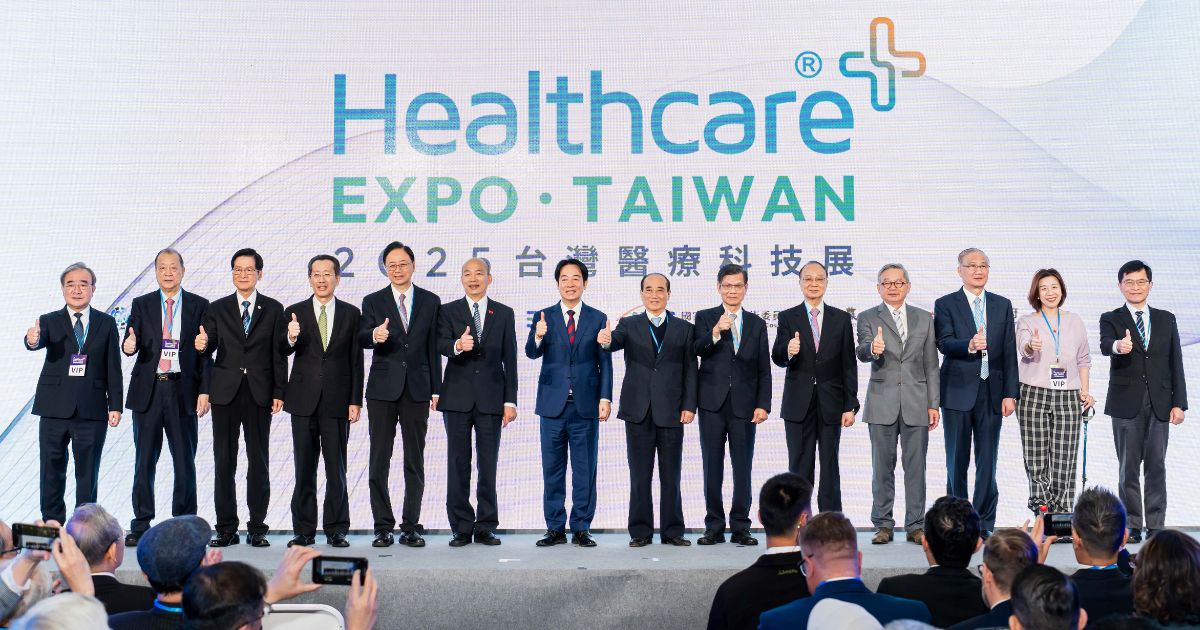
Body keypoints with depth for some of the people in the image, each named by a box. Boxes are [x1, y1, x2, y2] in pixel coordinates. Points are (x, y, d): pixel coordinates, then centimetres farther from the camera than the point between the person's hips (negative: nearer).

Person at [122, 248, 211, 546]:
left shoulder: (199, 306, 5)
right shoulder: (141, 305, 9)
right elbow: (130, 343, 0)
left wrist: (204, 391, -5)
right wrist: (129, 345, -25)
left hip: (183, 391, -1)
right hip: (148, 390, 1)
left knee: (185, 462, 3)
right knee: (144, 462, 5)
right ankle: (141, 526, 12)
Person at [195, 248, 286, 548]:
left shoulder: (273, 309, 7)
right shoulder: (217, 309, 9)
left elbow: (278, 354, 4)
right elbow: (210, 348, 0)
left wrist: (279, 393, -2)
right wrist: (203, 345, -24)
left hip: (259, 394, -1)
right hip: (225, 393, 1)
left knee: (259, 462, 2)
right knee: (223, 463, 3)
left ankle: (257, 528, 8)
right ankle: (226, 529, 9)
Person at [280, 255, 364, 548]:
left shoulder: (351, 314, 6)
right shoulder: (294, 313, 6)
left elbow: (356, 360, 5)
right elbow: (282, 351, -5)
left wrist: (355, 401, -1)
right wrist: (290, 337, -28)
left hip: (337, 401, 0)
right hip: (304, 400, 1)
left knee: (336, 469, 2)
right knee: (304, 469, 5)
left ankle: (336, 530, 10)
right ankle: (304, 531, 12)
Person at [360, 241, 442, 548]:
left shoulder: (430, 302, 9)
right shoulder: (373, 301, 6)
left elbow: (433, 347, 8)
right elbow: (362, 338, -8)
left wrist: (436, 388, 4)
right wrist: (374, 335, -32)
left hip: (417, 388, 1)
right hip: (383, 389, 0)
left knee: (415, 462, 4)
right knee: (379, 461, 1)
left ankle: (411, 526, 10)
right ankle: (383, 527, 7)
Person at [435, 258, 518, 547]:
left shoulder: (504, 314, 8)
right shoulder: (448, 311, 6)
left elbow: (510, 359, 7)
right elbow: (441, 345, -11)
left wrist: (510, 401, 1)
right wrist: (457, 346, -35)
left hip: (491, 399, 0)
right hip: (458, 398, 0)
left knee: (489, 464, 3)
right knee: (458, 464, 3)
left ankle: (486, 527, 11)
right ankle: (461, 528, 10)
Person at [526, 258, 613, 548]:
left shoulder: (598, 318, 4)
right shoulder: (545, 317, 4)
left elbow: (605, 363, 4)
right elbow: (532, 353, -9)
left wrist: (605, 398, -5)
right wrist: (538, 337, -31)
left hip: (585, 405, 0)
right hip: (553, 404, 1)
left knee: (585, 470, 4)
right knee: (552, 470, 6)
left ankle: (581, 529, 12)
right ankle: (555, 529, 14)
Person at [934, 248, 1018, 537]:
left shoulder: (1002, 305, 11)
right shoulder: (945, 304, 3)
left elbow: (1009, 352, 7)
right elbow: (944, 343, -12)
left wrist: (1010, 393, 1)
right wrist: (969, 346, -32)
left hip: (992, 392, 2)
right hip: (958, 392, -2)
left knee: (988, 461, 3)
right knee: (957, 461, 3)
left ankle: (985, 524, 9)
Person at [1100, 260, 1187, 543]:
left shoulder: (1166, 319, 11)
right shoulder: (1111, 319, 4)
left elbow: (1176, 363, 9)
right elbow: (1105, 345, -18)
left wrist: (1179, 403, 1)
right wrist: (1118, 346, -43)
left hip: (1160, 404, 2)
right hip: (1126, 403, -2)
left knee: (1156, 466, 3)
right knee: (1129, 467, 2)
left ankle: (1155, 526, 9)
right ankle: (1132, 527, 8)